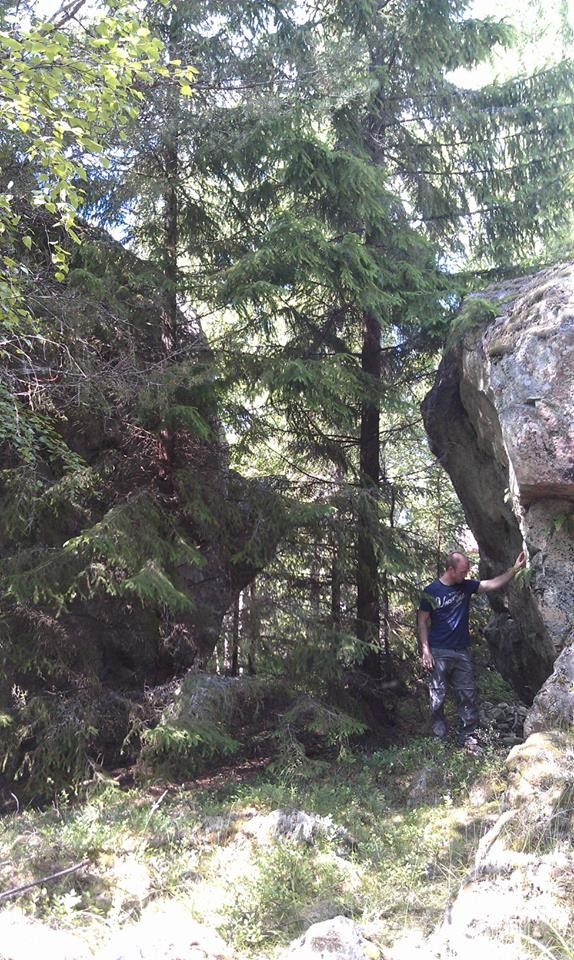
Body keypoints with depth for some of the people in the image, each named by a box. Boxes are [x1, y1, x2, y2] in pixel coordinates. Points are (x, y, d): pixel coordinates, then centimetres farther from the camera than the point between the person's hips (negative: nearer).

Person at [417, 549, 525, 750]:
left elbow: (493, 584, 5)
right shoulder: (431, 591, -7)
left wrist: (514, 569, -4)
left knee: (468, 695, 4)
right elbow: (422, 621, -5)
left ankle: (467, 736, 14)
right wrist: (425, 650, -12)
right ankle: (439, 738, 10)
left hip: (461, 652, 5)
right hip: (438, 653, -5)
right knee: (438, 698, -1)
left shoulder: (466, 586, 7)